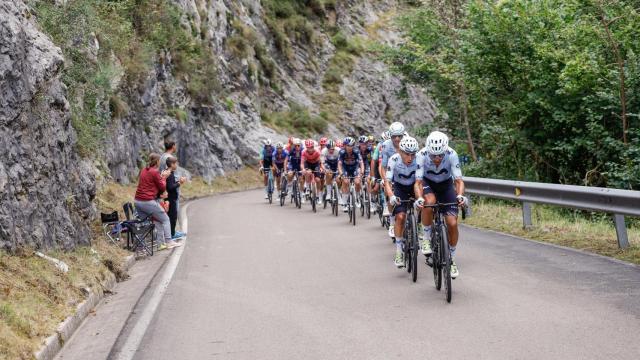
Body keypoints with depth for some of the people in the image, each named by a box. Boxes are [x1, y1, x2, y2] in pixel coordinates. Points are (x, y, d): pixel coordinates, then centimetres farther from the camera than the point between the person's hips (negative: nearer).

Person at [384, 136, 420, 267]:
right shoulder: (394, 160, -29)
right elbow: (387, 182, -32)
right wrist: (391, 196, -50)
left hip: (415, 187, 2)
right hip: (399, 188, -2)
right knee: (400, 216, -17)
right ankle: (399, 251, -9)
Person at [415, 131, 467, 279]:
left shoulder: (451, 154, -30)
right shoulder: (422, 155, -31)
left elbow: (459, 180, -30)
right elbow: (418, 182, -32)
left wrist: (460, 196, -50)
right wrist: (419, 198, -51)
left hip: (446, 185, 1)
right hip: (428, 183, -1)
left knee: (452, 223, -11)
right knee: (429, 202, -37)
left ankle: (452, 260, 9)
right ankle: (426, 238, -14)